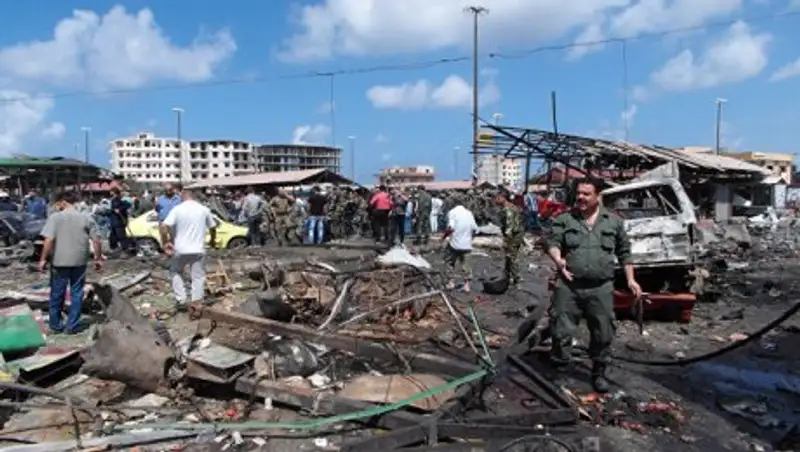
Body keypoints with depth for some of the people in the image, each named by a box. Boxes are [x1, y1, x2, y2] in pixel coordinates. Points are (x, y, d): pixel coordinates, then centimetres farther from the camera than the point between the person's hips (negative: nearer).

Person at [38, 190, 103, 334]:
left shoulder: (55, 217, -7)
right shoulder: (86, 218, 1)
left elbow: (49, 240, -13)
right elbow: (96, 240, 0)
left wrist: (43, 259, -6)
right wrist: (98, 258, 9)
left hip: (59, 262, -2)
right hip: (79, 262, 2)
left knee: (57, 294, 12)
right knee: (77, 294, 10)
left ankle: (55, 325, 23)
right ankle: (72, 326, 14)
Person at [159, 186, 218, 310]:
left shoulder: (177, 209, -7)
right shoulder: (204, 209, 1)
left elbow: (164, 226, -16)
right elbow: (213, 227, 12)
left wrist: (165, 243, -3)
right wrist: (212, 240, 30)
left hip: (180, 249, -1)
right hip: (198, 249, 1)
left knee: (176, 273, 22)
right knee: (198, 277, 9)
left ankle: (180, 300, 18)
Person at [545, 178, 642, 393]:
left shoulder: (614, 221, 8)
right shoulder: (564, 219, 4)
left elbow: (624, 252, 15)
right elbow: (552, 243, -6)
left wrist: (630, 279, 11)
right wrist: (558, 259, -27)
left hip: (601, 288, 1)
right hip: (568, 286, -1)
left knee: (603, 334, 9)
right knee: (561, 331, 2)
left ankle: (599, 373, 28)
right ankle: (559, 370, 19)